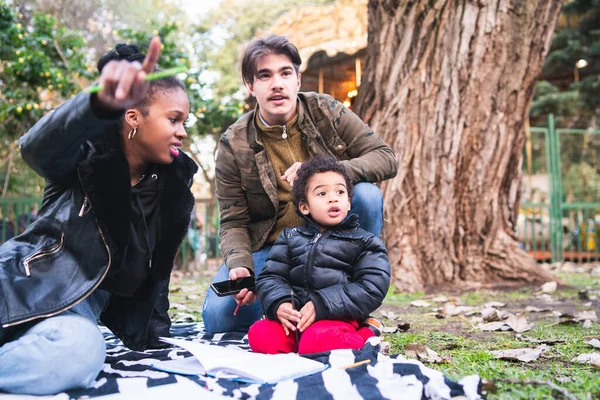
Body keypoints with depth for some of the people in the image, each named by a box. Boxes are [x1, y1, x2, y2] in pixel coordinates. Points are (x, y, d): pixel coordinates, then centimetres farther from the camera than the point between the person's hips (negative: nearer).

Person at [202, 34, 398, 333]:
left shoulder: (325, 111, -6)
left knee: (366, 194, -29)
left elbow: (387, 158, -13)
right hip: (270, 247, 0)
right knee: (219, 318, -23)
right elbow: (233, 222, -6)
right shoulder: (234, 145, -8)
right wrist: (239, 265, -29)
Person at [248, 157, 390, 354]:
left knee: (317, 343, -35)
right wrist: (279, 303, -13)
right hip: (295, 316, 3)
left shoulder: (365, 242, 7)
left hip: (338, 317, -2)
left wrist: (321, 305, -17)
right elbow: (270, 276, 11)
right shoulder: (290, 237, 18)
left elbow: (372, 288, -6)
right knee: (260, 335, -25)